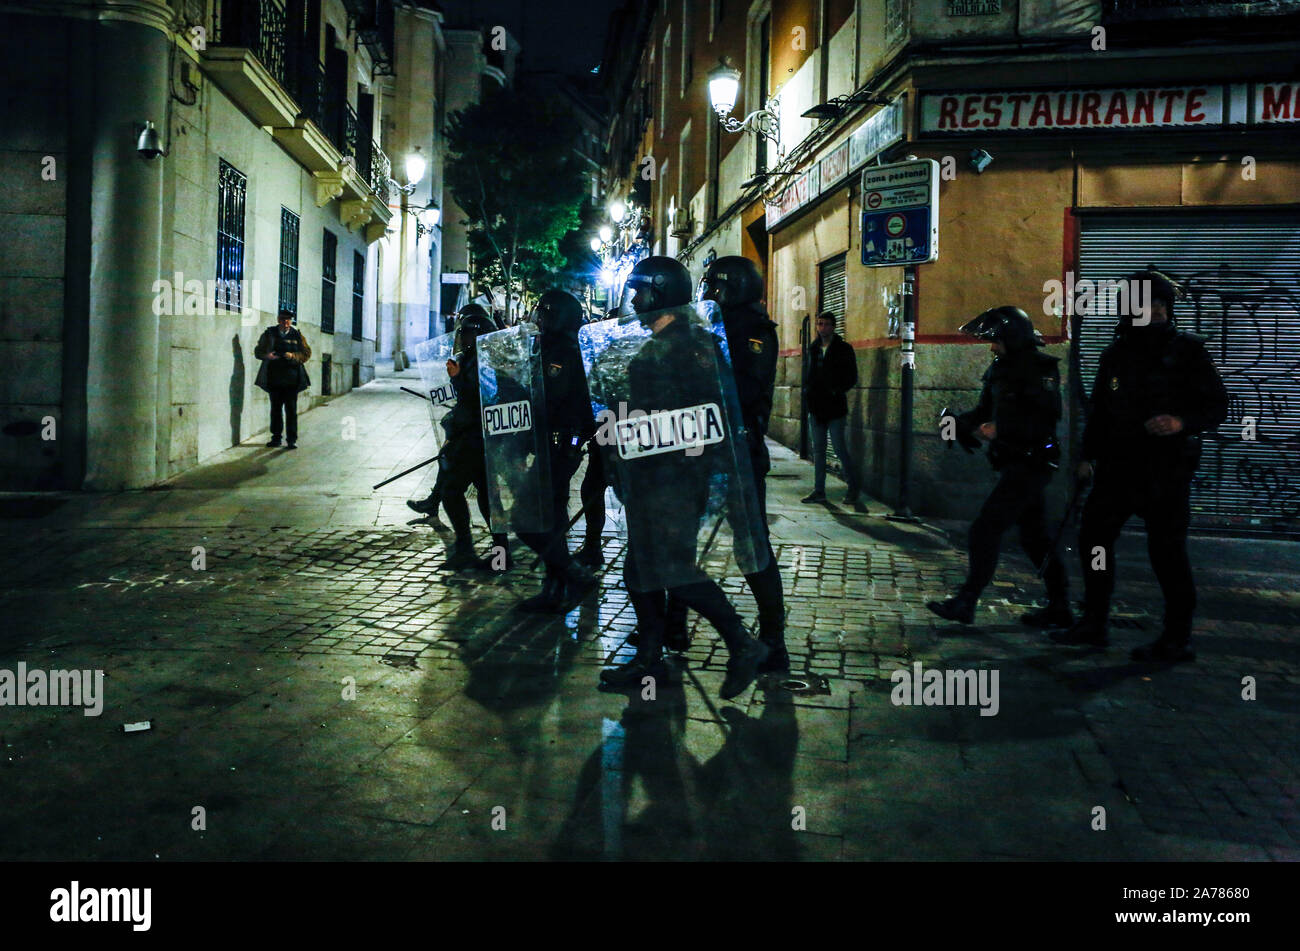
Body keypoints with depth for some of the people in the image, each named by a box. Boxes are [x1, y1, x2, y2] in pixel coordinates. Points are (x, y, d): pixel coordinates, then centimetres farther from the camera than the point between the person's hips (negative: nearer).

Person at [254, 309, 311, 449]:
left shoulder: (297, 335, 6)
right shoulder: (269, 334, 8)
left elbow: (306, 353, 5)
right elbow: (258, 351, 11)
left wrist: (293, 356, -13)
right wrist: (267, 356, -11)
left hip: (291, 378, -2)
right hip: (274, 378, 2)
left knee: (291, 410, -3)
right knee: (275, 409, 8)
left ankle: (292, 440, -1)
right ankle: (276, 437, 17)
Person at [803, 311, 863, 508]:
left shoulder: (843, 349, -1)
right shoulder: (813, 349, 14)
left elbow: (852, 377, -2)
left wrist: (836, 391, -14)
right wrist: (809, 390, 2)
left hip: (835, 407, -5)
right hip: (816, 407, 5)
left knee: (840, 449, -6)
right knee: (818, 450, 8)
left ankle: (853, 489, 5)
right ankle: (819, 491, 13)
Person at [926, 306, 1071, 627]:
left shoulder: (1039, 368, -13)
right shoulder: (1000, 369, 12)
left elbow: (1045, 420, -21)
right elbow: (986, 411, 19)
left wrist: (999, 430, -23)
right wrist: (959, 422, 1)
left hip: (1030, 464, -9)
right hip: (1015, 463, 9)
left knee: (985, 528, -10)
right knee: (1034, 536, 12)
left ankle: (966, 602, -5)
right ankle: (1059, 609, 20)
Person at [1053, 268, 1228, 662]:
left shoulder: (1187, 352, -4)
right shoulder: (1116, 354, 10)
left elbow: (1217, 406, -5)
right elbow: (1099, 409, 18)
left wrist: (1182, 422, -24)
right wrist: (1088, 455, 13)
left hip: (1166, 470, -6)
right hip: (1118, 466, 6)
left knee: (1166, 552, -4)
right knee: (1093, 537, 8)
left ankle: (1177, 639, 7)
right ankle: (1093, 625, 21)